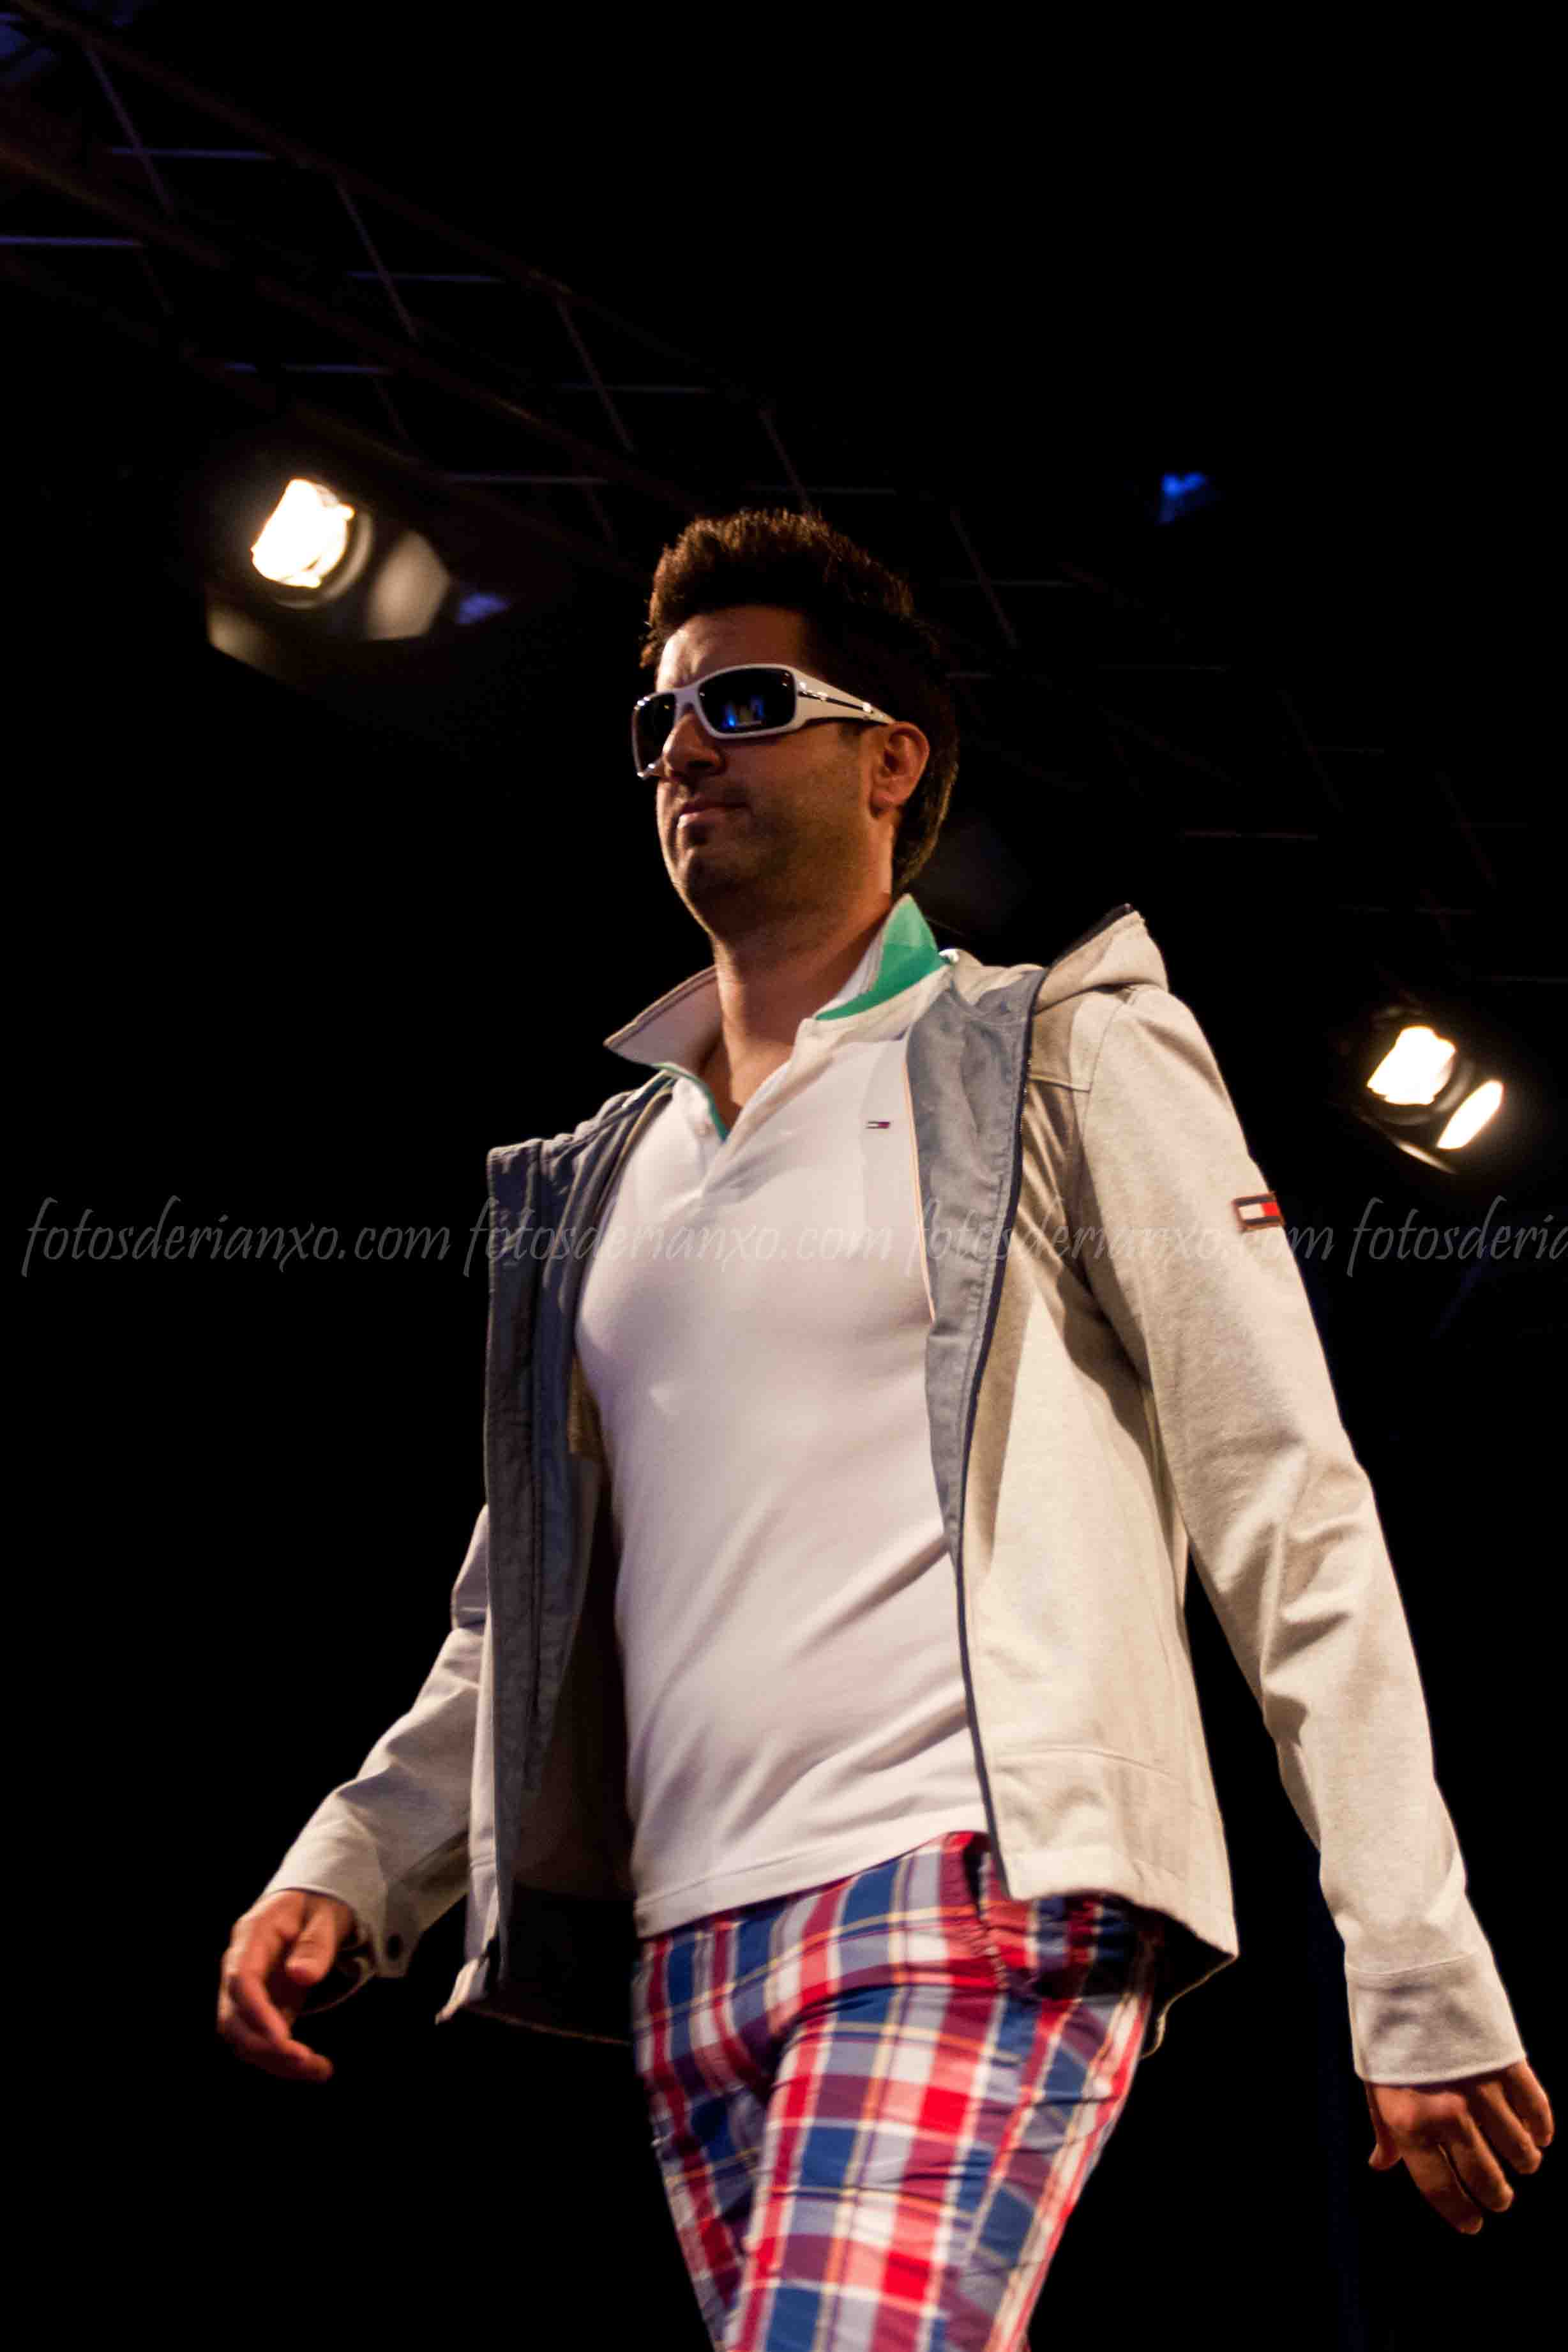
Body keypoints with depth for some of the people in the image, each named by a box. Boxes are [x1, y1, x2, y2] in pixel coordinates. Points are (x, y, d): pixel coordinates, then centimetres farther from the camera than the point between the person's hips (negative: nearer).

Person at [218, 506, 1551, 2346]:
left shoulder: (1063, 1058, 5)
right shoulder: (595, 1180, 22)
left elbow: (1293, 1519, -1)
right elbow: (515, 1614, 23)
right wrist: (345, 1870, 5)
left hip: (979, 1896, -6)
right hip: (690, 1961, 6)